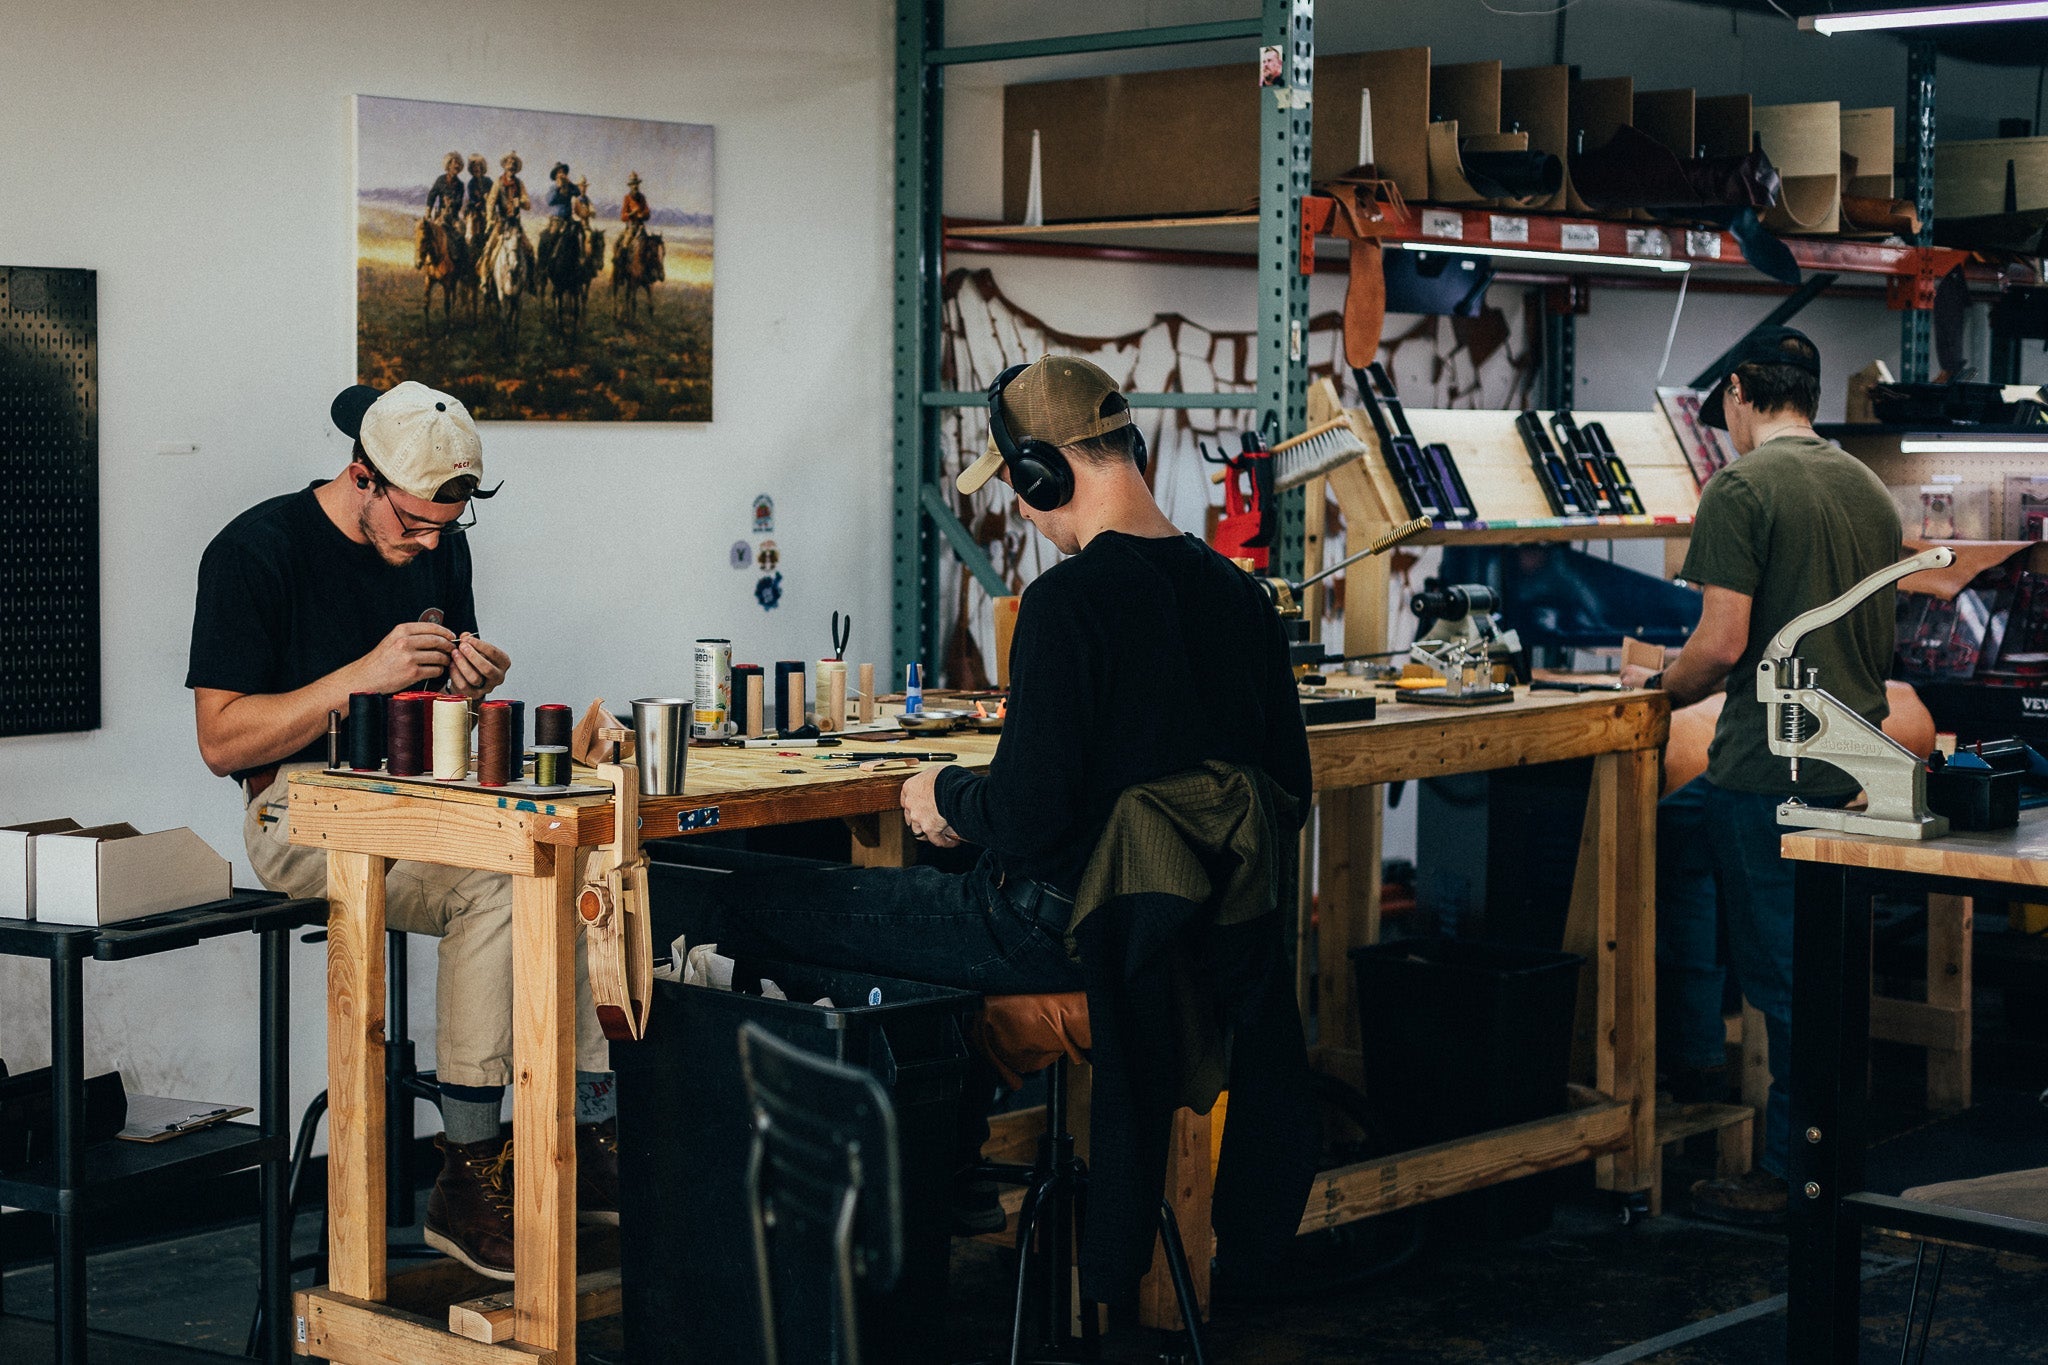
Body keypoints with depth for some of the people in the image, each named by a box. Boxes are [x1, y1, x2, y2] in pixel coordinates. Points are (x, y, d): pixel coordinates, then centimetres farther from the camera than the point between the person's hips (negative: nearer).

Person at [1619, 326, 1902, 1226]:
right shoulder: (1870, 490, 12)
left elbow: (1723, 642, -17)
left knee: (1782, 981, -1)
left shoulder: (1742, 488, -12)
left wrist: (1663, 688, 1)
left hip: (1767, 771, -7)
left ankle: (1791, 1178, 5)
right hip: (1855, 764, 7)